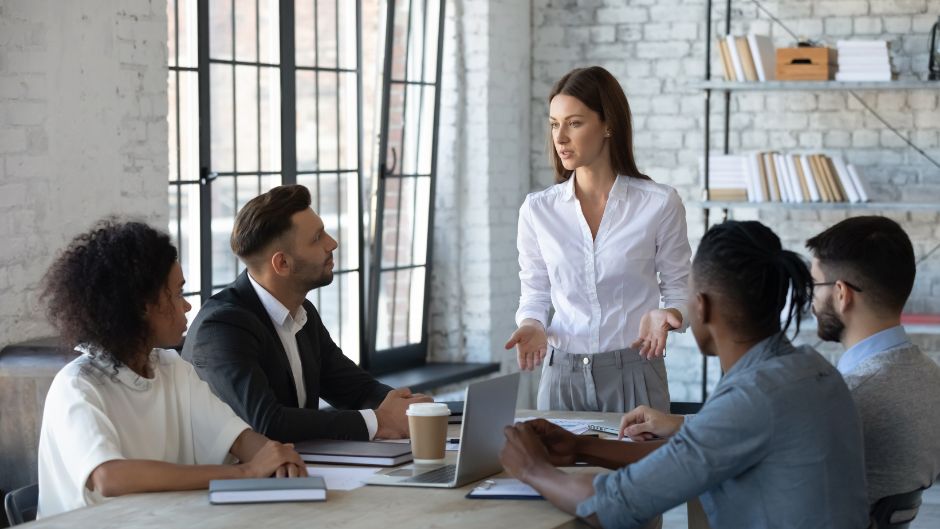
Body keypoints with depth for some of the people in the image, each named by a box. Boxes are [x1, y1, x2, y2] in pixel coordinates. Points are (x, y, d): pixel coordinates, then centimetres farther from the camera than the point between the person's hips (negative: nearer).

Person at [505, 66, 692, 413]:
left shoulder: (659, 204, -5)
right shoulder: (537, 210, 2)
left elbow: (680, 292, 3)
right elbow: (535, 295, 10)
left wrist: (665, 316, -18)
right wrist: (531, 326, -10)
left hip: (634, 374, -2)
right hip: (563, 375, 2)